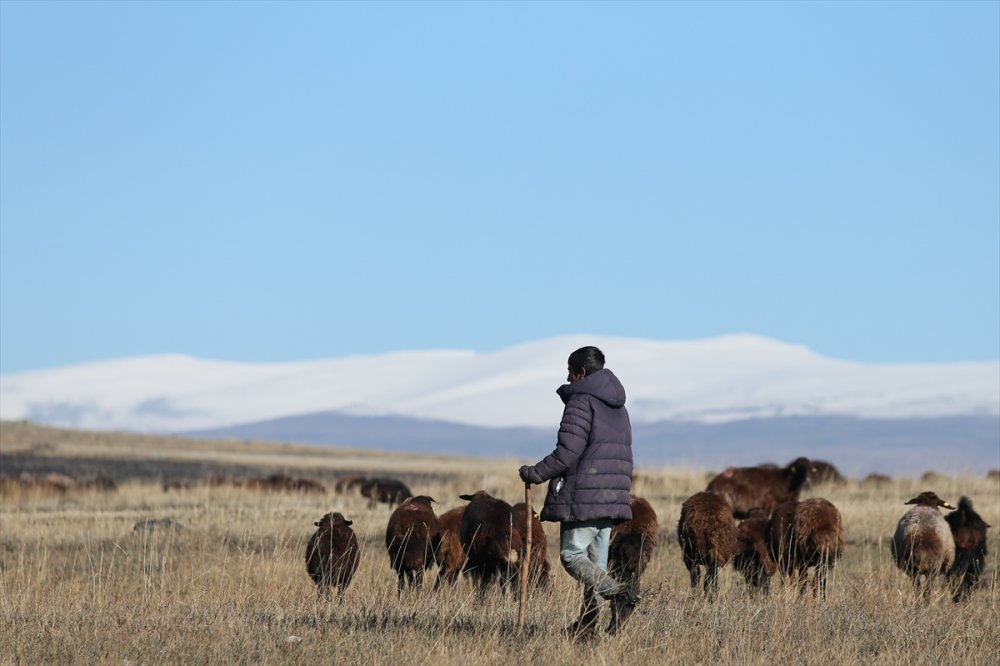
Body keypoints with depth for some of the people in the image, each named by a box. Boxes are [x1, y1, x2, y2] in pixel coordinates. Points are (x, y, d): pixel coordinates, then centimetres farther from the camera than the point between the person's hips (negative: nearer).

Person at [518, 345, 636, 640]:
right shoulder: (619, 409, 19)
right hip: (612, 499, 9)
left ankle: (617, 592, -24)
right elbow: (623, 458, 22)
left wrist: (533, 473, -4)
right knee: (595, 562, 8)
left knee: (572, 555, -6)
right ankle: (587, 625, 6)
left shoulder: (581, 402, -9)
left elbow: (567, 453, -16)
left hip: (583, 495, -9)